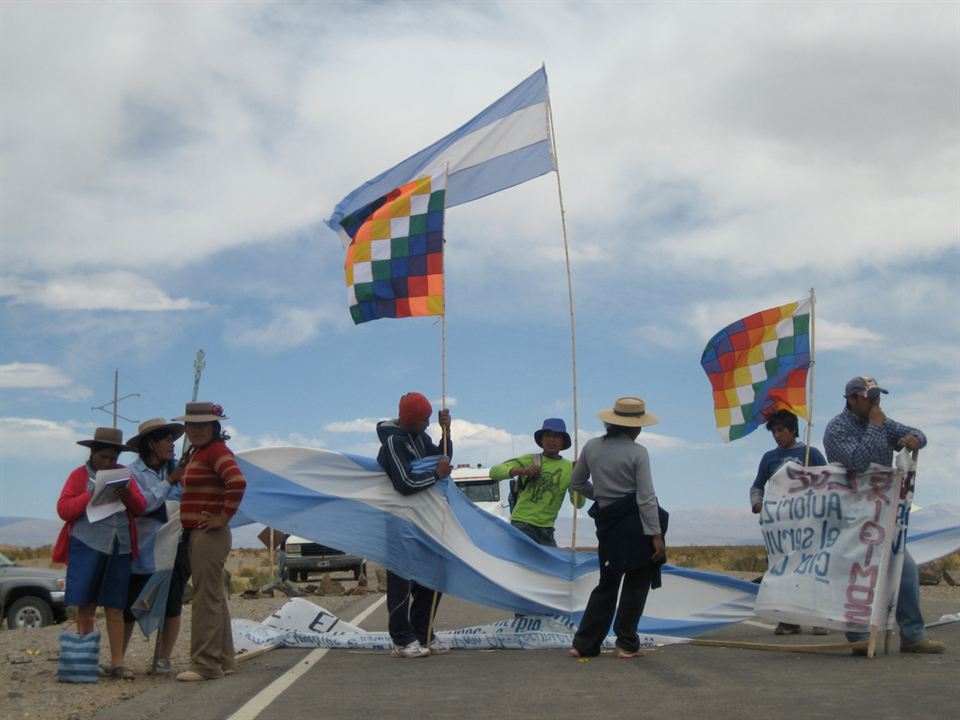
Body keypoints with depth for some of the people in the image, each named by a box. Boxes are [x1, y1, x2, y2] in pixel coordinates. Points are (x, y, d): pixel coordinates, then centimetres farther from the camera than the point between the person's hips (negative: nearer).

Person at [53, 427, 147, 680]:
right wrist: (91, 495, -14)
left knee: (115, 609, 2)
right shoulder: (80, 475, 5)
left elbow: (140, 508, 12)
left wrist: (127, 495, -9)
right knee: (86, 606, 0)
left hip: (119, 549, 3)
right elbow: (63, 509, -3)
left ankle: (117, 663, 4)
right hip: (87, 546, -3)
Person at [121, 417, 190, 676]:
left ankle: (163, 660, 13)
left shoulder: (176, 468, 8)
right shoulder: (133, 472, -4)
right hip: (143, 550, -3)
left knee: (172, 605, 3)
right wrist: (169, 482, -13)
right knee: (129, 605, 1)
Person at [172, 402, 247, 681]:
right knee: (214, 597, 15)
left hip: (210, 534, -11)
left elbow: (237, 482, -29)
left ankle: (205, 664, -4)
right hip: (196, 533, 11)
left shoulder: (216, 451, -13)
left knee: (206, 598, -8)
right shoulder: (196, 452, 17)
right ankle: (224, 660, 24)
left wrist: (223, 516, -22)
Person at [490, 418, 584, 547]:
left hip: (546, 528, 4)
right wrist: (521, 470, -22)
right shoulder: (528, 460, 1)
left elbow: (579, 504, 4)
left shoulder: (569, 468, 8)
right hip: (522, 523, -4)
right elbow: (494, 471, -7)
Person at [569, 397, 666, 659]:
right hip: (636, 523, -5)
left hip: (608, 524, 5)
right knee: (636, 584, 8)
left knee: (607, 584, 14)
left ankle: (584, 643, 10)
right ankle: (627, 643, 10)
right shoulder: (637, 452, -11)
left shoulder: (592, 447, 3)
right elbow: (646, 497, -14)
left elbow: (576, 483, 13)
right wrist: (656, 536, -13)